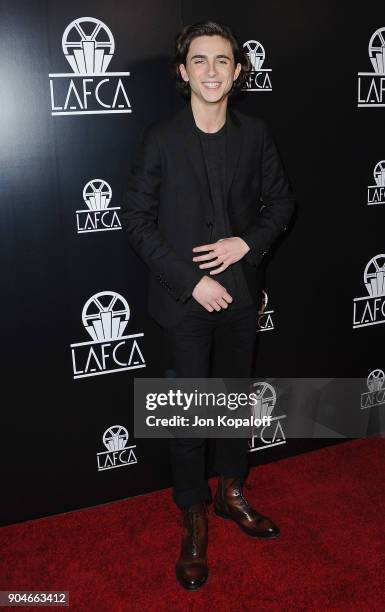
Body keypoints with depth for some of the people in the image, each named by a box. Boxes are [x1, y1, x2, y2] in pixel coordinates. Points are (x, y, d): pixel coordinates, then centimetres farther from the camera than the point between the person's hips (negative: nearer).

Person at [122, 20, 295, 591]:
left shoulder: (256, 134, 1)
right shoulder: (161, 138, -7)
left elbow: (281, 200, 9)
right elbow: (137, 219, -8)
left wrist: (248, 242, -11)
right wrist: (190, 281, -15)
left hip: (241, 291, 3)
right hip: (185, 297, -3)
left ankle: (232, 493, 38)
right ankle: (194, 518, 24)